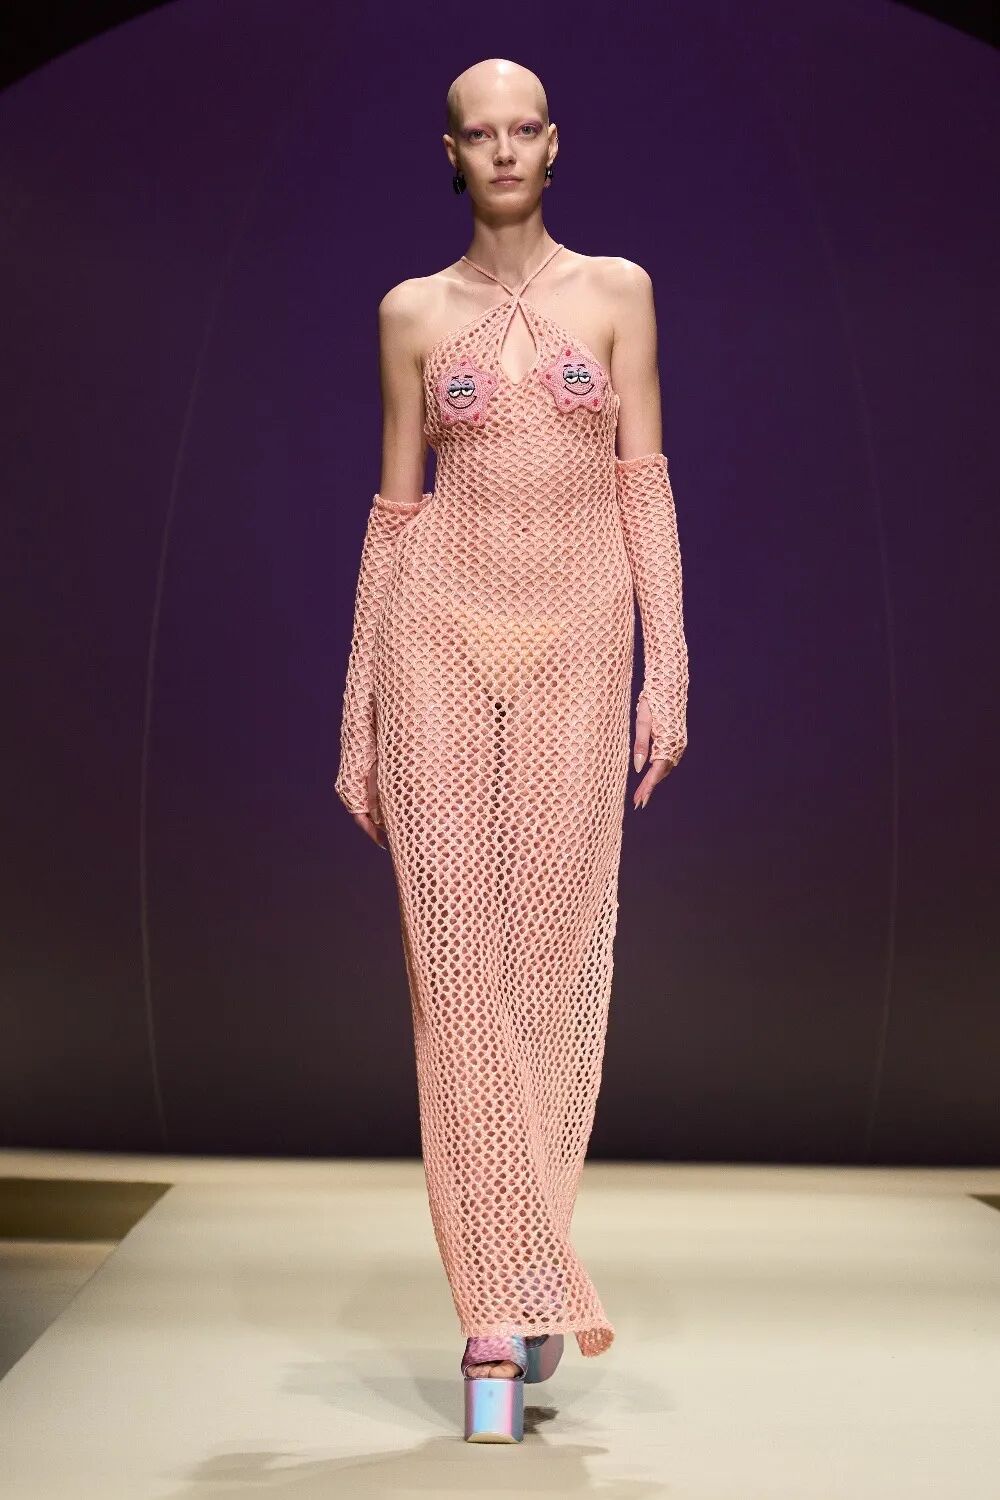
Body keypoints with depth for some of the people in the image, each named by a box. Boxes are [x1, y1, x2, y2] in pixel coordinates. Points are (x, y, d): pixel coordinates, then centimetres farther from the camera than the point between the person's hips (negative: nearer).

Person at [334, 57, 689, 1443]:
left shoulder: (617, 290, 9)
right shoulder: (413, 313, 10)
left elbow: (645, 486, 4)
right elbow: (394, 507, 9)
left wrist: (667, 671, -5)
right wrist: (359, 718, 5)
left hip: (576, 641, 0)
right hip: (441, 627, 0)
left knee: (554, 954, -1)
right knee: (456, 956, -5)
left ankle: (513, 1280, 16)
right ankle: (504, 1309, 3)